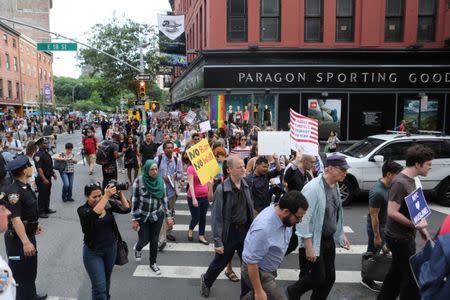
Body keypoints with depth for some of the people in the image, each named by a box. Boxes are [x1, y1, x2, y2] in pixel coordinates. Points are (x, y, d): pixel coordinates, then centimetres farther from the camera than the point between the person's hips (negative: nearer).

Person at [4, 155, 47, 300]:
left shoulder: (25, 187, 3)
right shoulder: (14, 191, -26)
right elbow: (15, 219, -31)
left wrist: (36, 223, 28)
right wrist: (25, 242, -34)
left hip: (29, 234, 10)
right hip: (17, 238, -10)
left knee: (31, 268, 24)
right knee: (20, 272, 5)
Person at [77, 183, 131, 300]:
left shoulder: (108, 203, -7)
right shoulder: (82, 210, -17)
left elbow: (126, 209, -12)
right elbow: (94, 214, -38)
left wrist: (120, 194, -24)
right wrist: (107, 196, -42)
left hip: (111, 248, 4)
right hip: (93, 252, -4)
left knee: (107, 280, 23)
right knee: (99, 286, -5)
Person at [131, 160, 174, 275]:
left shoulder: (160, 180, -6)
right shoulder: (139, 180, -14)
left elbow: (164, 199, 2)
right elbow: (134, 200, -10)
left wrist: (169, 216, 2)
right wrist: (134, 219, -9)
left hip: (157, 215, 2)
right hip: (142, 216, -2)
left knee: (154, 241, 10)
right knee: (144, 240, 5)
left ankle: (153, 263, 33)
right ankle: (138, 248, 42)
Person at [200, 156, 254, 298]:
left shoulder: (245, 185, -1)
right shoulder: (222, 189, -18)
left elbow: (250, 209, 9)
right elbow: (217, 217, -16)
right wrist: (218, 242, -16)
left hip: (245, 230, 4)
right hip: (229, 232, -4)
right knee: (220, 262, 16)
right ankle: (206, 280, 46)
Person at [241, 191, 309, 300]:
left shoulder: (283, 215, -13)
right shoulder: (263, 228, -38)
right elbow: (252, 263, -29)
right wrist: (258, 291, -21)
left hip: (269, 269, 8)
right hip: (255, 270, -8)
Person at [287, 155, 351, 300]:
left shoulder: (335, 186, 4)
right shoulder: (313, 188, -23)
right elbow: (304, 218, -23)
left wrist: (341, 234, 16)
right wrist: (308, 246, -23)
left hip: (329, 239, 8)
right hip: (314, 240, -8)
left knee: (329, 277, 12)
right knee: (317, 278, 0)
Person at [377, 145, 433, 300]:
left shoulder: (411, 180, 7)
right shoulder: (400, 183, -22)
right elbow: (392, 212, -26)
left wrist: (421, 227, 14)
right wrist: (414, 225, -21)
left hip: (404, 236, 9)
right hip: (400, 238, -9)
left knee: (397, 272, 19)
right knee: (412, 276, 2)